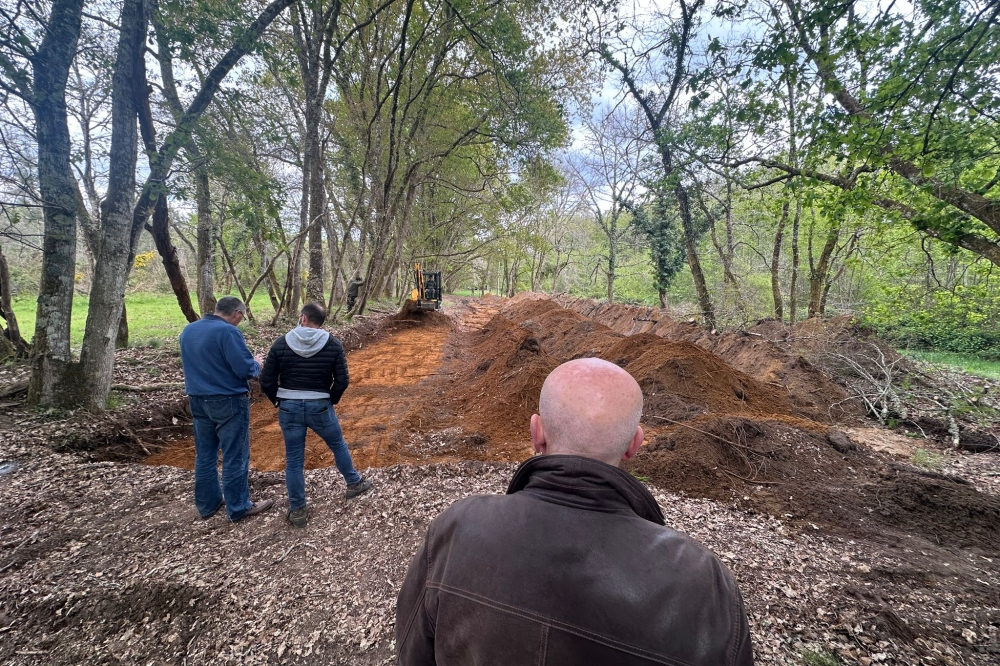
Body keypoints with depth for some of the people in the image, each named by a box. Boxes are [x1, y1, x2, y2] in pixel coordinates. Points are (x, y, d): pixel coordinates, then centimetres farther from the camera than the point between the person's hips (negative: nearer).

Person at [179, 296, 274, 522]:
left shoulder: (188, 330, 8)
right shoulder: (228, 331, -19)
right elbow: (245, 369, -21)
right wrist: (256, 364, 0)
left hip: (198, 400, 8)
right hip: (228, 401, -8)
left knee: (205, 455, 17)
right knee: (235, 456, 2)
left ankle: (207, 503, 30)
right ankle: (239, 508, 12)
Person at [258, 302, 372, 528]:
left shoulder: (281, 343, -5)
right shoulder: (333, 344, -7)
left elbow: (266, 381, -4)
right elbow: (342, 380, -9)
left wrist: (279, 402, 11)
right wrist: (331, 400, 8)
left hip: (289, 408, 1)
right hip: (320, 407, 0)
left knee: (294, 460, 11)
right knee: (338, 445, 22)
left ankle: (297, 510, 21)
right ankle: (355, 483, 39)